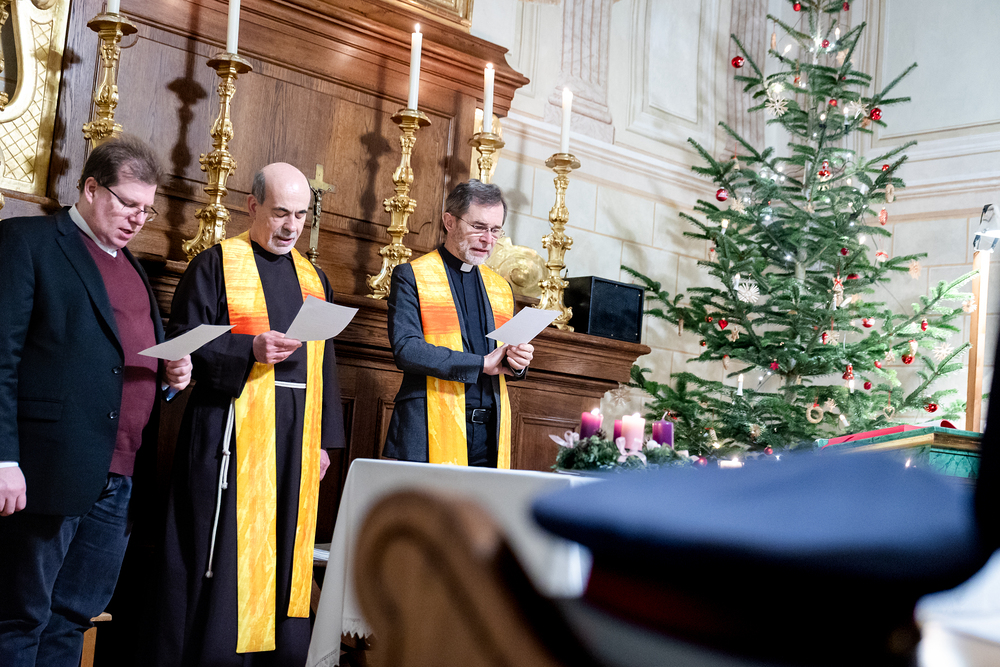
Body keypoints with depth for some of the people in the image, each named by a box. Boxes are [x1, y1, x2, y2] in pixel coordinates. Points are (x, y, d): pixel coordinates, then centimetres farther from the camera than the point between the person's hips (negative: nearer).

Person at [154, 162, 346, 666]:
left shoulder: (313, 279, 17)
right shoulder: (217, 265, 0)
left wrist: (324, 439, 11)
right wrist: (249, 350, -21)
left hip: (294, 441, 5)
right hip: (232, 435, -5)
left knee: (282, 556, 7)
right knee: (225, 554, -4)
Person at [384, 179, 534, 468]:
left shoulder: (501, 288, 19)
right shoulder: (411, 276, 2)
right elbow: (406, 349, -11)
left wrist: (517, 363, 0)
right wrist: (482, 363, -12)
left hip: (490, 433, 5)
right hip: (431, 433, -4)